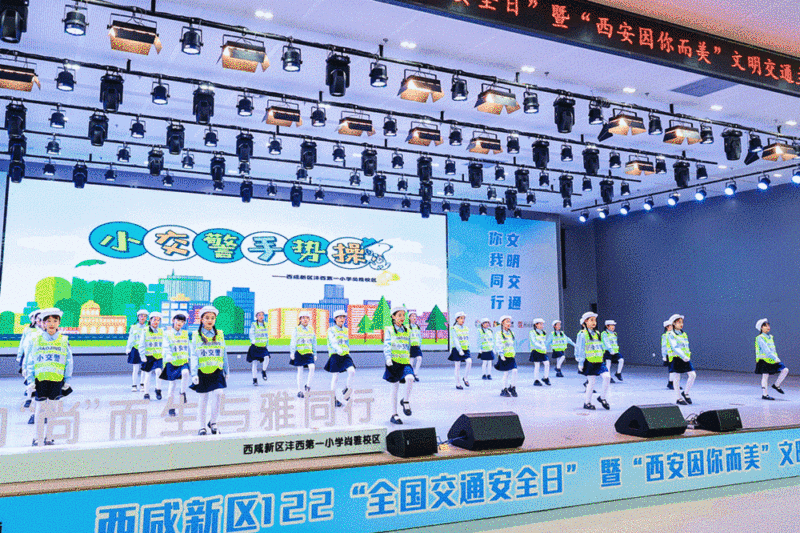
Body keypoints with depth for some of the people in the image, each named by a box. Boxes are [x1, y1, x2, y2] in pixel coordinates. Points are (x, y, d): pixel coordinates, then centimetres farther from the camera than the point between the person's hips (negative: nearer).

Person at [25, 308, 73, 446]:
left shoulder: (64, 341, 4)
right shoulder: (36, 340, 4)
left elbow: (69, 362, 8)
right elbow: (30, 362, 7)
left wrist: (67, 380, 5)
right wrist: (30, 380, 1)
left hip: (57, 379, 0)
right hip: (40, 378, 0)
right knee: (40, 407, 1)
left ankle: (47, 436, 20)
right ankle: (38, 438, 11)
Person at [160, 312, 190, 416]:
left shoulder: (185, 333, 10)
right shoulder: (167, 333, 1)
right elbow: (166, 346, -14)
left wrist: (189, 359, 19)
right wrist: (168, 355, -32)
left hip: (183, 361, 1)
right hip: (171, 362, -1)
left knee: (185, 373, -31)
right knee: (172, 384, 3)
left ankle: (183, 392, -9)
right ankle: (171, 407, 16)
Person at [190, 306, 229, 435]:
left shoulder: (220, 334, 8)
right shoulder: (196, 336, 3)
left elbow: (224, 354, 13)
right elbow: (193, 356, 0)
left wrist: (227, 371, 15)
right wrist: (194, 373, -7)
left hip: (217, 371, 1)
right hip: (202, 372, -1)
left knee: (217, 394, -15)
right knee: (203, 399, 6)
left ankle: (212, 422, 4)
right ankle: (202, 426, 19)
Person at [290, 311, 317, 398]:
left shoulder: (311, 329, 7)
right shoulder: (297, 329, -1)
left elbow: (314, 342, 13)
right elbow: (293, 342, -4)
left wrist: (315, 354, 13)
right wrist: (292, 352, -12)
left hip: (309, 352, 2)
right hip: (299, 352, -2)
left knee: (312, 367, -19)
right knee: (300, 371, 3)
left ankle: (308, 384, 0)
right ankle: (299, 390, 10)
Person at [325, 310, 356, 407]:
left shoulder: (346, 330, 14)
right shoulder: (331, 330, -3)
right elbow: (333, 342, -20)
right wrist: (339, 350, -37)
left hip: (345, 355, 4)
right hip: (335, 356, -4)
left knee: (352, 371, -20)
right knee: (335, 378, 1)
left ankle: (347, 390, 1)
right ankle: (333, 398, 14)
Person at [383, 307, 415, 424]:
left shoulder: (407, 331, 15)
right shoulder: (389, 330, 3)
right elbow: (386, 345, -7)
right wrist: (388, 358, -21)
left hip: (405, 362, 3)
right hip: (394, 362, -3)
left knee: (410, 378, -26)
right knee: (395, 387, 1)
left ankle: (405, 401, -3)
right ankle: (394, 415, 11)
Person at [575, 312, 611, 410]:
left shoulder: (597, 334, 15)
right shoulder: (582, 334, -5)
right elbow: (580, 350, -6)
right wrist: (581, 363, -8)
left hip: (599, 362, 6)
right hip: (589, 362, -6)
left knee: (607, 376, -12)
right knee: (591, 381, -2)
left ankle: (603, 398, 5)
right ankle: (587, 402, 14)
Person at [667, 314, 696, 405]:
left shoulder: (684, 334, 15)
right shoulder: (670, 335, -5)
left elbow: (687, 347, 16)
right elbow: (675, 347, -16)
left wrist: (687, 357, 0)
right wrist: (683, 357, -26)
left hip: (685, 359, 6)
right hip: (675, 359, -6)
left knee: (692, 374, -5)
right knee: (676, 379, -1)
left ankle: (686, 393, 12)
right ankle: (679, 398, 9)